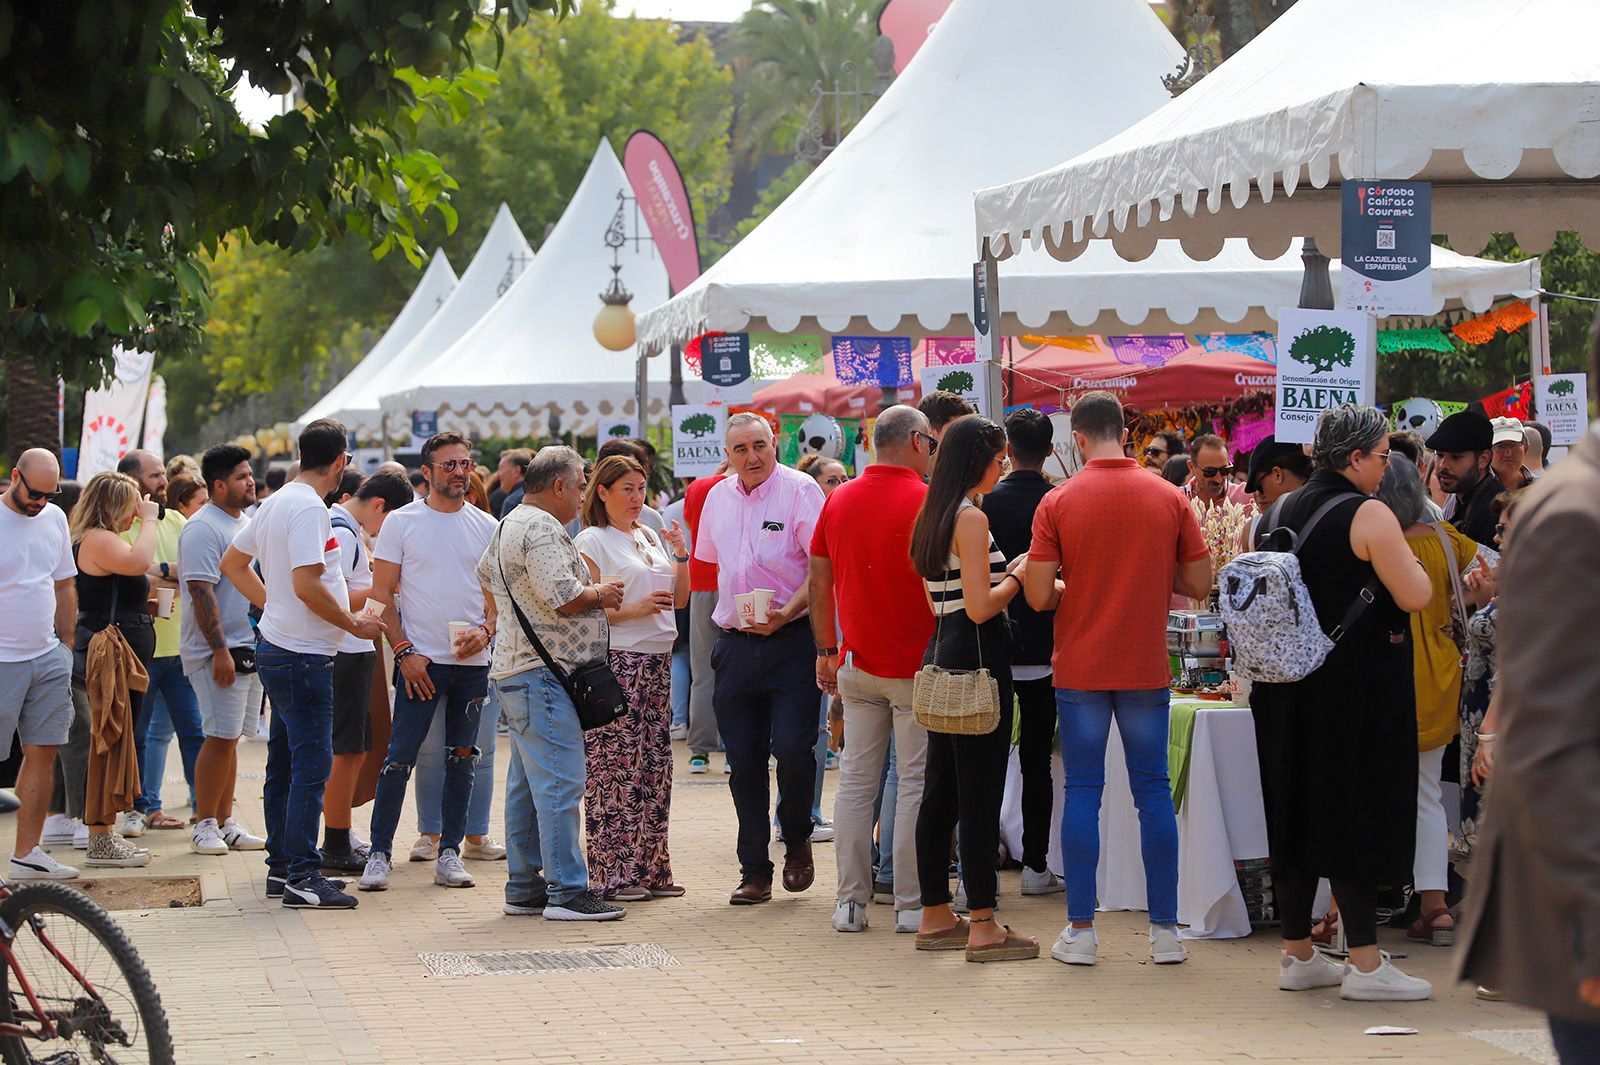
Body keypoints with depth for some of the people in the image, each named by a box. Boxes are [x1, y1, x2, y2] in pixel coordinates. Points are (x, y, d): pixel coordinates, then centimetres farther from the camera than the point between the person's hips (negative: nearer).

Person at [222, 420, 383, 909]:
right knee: (311, 764, -9)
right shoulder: (309, 508, -17)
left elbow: (232, 563, 20)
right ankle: (301, 875, -9)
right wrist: (355, 624, -13)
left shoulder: (276, 502, 12)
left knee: (285, 763, 15)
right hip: (303, 655, -10)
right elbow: (307, 585, -24)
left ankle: (281, 866, 22)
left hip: (276, 646, 10)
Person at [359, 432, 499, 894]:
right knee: (400, 757, -7)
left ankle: (449, 854, 14)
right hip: (421, 660, -3)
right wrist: (404, 651, -11)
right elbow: (382, 594, -1)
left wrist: (485, 631, -8)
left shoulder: (486, 527, 8)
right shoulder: (401, 523, 0)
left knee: (462, 756, 7)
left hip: (473, 661, 3)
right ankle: (379, 853, 1)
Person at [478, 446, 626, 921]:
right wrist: (599, 593, -2)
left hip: (515, 669, 11)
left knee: (527, 785, 13)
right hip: (542, 672, -11)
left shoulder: (508, 525, 19)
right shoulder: (542, 529, -15)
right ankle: (567, 891, -12)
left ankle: (524, 887, 16)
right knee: (559, 785, -11)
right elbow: (564, 597, -23)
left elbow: (486, 570, 35)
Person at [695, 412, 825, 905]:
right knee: (744, 763, 5)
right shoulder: (718, 498, 11)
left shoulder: (800, 490, -7)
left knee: (792, 750, -14)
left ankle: (797, 842, 13)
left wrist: (786, 613, -24)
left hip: (791, 641, -5)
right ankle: (754, 872, 13)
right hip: (735, 643, 5)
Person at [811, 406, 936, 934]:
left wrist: (827, 651, 18)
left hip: (857, 666, 5)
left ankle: (850, 902, 9)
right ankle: (911, 905, 2)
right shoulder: (930, 502, -11)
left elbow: (819, 583, 11)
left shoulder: (838, 500, 6)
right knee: (915, 783, 1)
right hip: (918, 666, -5)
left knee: (856, 780, 8)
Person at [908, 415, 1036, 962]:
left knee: (940, 790, 13)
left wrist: (1008, 575, 18)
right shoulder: (972, 518, -14)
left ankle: (935, 917, 19)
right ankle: (983, 928, -4)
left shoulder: (931, 517, 14)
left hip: (940, 653, 9)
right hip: (977, 656, -9)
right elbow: (980, 607, -19)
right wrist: (1019, 573, -4)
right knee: (980, 794, -6)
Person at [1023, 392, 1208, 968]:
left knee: (1083, 794, 4)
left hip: (1080, 670, -1)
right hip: (1146, 670, 1)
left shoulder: (1058, 502, -6)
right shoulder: (1170, 499, -1)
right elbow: (1200, 583, 2)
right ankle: (1165, 930, 9)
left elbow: (1039, 595, -9)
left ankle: (1081, 931, 4)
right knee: (1154, 794, 8)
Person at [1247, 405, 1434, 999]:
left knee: (1298, 812, 12)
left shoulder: (1282, 515, 9)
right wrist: (1411, 564, 1)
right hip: (1357, 691, -7)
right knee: (1356, 816, -4)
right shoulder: (1369, 516, -14)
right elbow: (1415, 597, -17)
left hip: (1291, 688, 7)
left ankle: (1298, 955, 17)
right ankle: (1365, 964, -3)